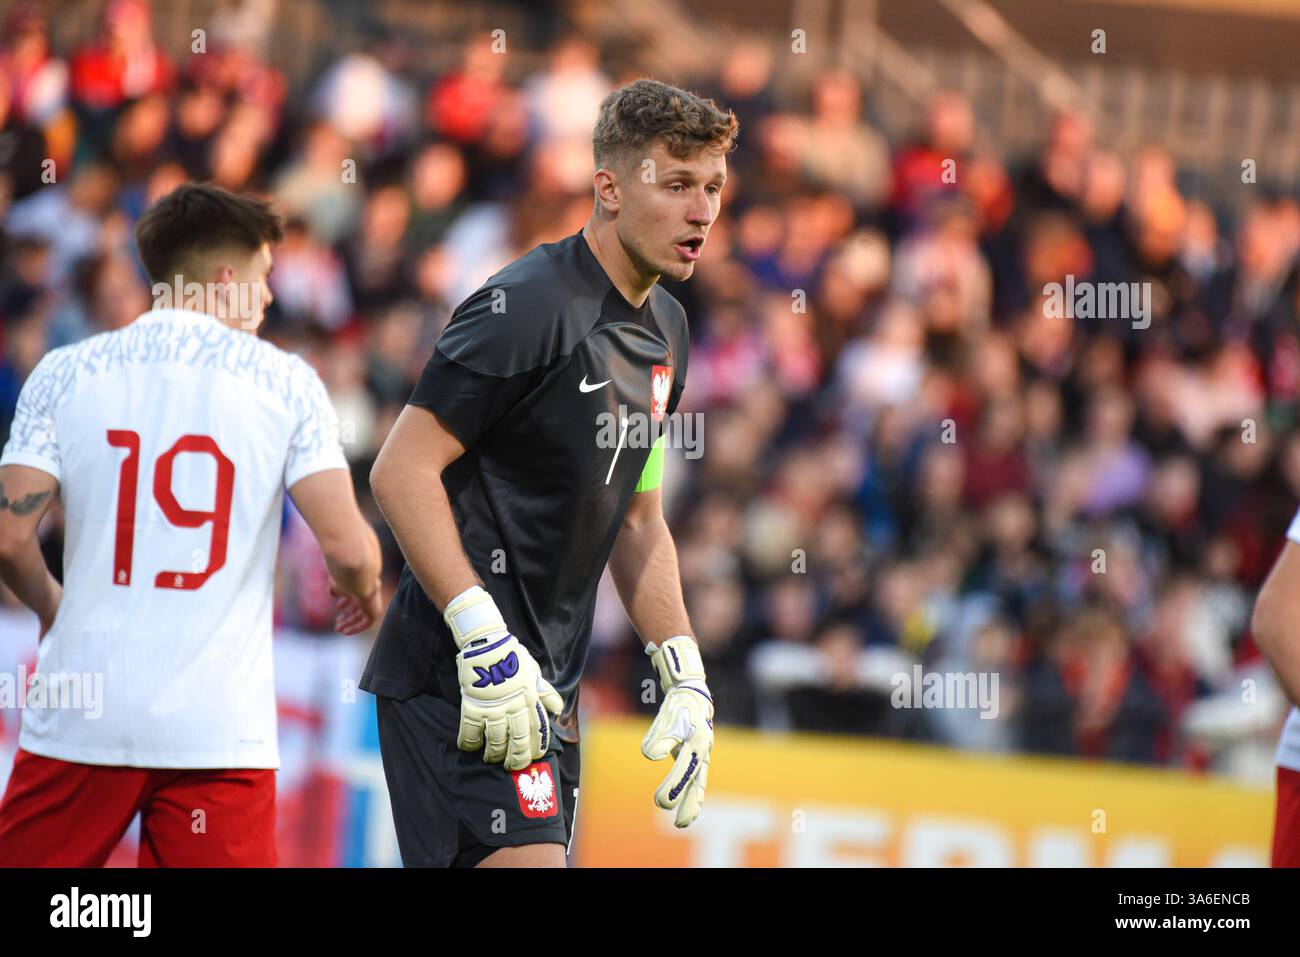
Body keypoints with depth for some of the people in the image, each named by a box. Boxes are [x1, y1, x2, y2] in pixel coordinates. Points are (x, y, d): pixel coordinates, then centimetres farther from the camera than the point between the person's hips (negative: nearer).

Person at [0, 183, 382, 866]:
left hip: (80, 715, 1)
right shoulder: (286, 382, 1)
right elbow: (346, 548, -6)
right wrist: (366, 596, 18)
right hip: (220, 729, -1)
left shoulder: (66, 372, 4)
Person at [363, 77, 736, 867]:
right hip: (458, 678, -9)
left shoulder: (665, 330, 14)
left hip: (548, 683, 9)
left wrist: (686, 682, 14)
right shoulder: (527, 309, -14)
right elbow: (401, 473, -18)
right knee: (525, 857, -19)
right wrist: (486, 642, -23)